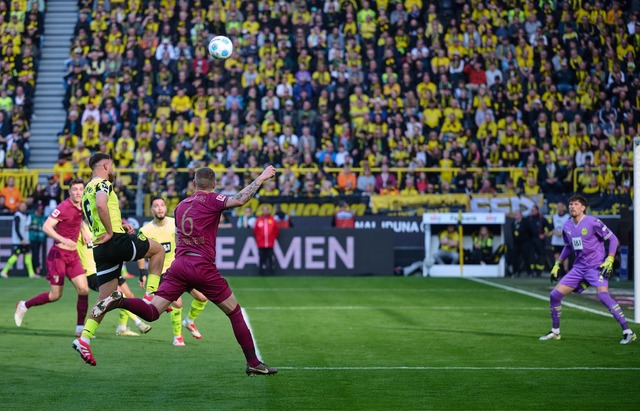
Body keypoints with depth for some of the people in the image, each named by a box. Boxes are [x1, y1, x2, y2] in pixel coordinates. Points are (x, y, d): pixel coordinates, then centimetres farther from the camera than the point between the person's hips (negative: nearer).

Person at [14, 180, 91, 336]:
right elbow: (46, 227, -23)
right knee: (55, 295, -2)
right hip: (59, 254, -7)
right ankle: (24, 306, 21)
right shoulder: (63, 207, -17)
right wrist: (63, 239, -35)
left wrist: (83, 230, 10)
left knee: (84, 289, -6)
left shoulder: (81, 206, 6)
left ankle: (80, 327, 2)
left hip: (73, 255, 7)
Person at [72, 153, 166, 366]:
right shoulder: (103, 184, -4)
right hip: (116, 241, -8)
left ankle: (84, 339, -6)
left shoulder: (87, 190, 24)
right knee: (158, 249, 11)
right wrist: (110, 231, -17)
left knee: (105, 299, 7)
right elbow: (101, 206, -25)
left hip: (100, 250, 8)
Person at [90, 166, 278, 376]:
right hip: (203, 267, -5)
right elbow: (239, 200, -18)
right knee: (235, 312, 10)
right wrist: (261, 178, -9)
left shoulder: (181, 205, 19)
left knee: (151, 312, 0)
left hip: (179, 264, 5)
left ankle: (118, 301, -26)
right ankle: (253, 363, 11)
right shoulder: (211, 199, -2)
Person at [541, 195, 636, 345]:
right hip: (579, 267, 7)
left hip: (597, 267, -7)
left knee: (603, 295, -30)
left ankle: (627, 332, -25)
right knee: (554, 295, 2)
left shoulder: (593, 222, -12)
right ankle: (555, 332, 21)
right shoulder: (567, 227, 7)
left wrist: (609, 260, -16)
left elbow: (613, 239, -7)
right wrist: (557, 265, 22)